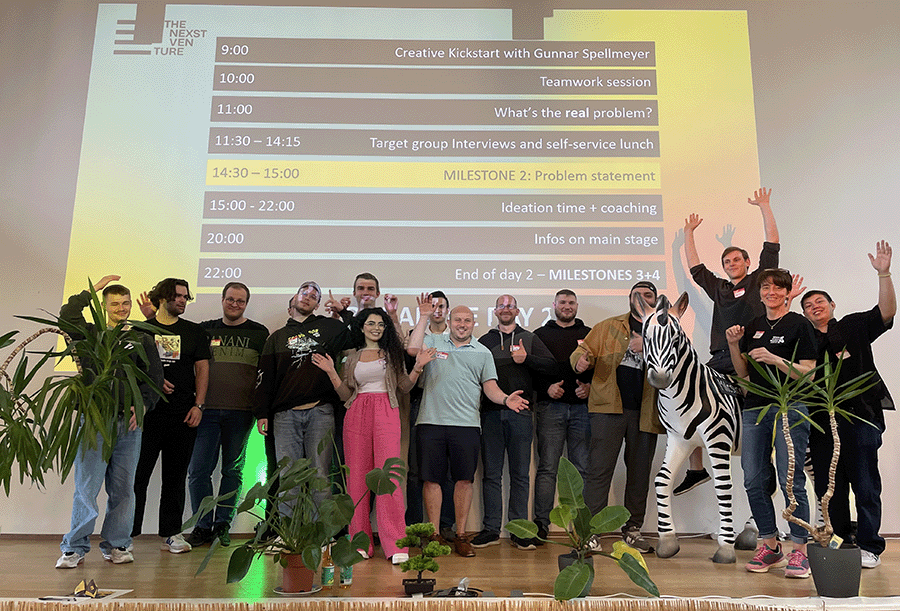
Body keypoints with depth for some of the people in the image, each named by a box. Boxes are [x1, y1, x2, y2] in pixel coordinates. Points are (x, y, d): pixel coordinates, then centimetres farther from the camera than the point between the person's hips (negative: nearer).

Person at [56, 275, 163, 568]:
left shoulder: (142, 339, 13)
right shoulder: (91, 333, 11)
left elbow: (154, 376, 7)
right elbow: (67, 315, -7)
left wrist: (142, 404, -7)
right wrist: (93, 290, -2)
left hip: (129, 420, 2)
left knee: (123, 487, 6)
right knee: (87, 485, -3)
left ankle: (116, 544, 17)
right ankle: (75, 547, 9)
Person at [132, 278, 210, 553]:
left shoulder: (195, 332, 11)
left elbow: (202, 369, 7)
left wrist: (198, 405, -3)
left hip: (183, 416, 1)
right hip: (148, 413, -1)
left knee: (175, 476, 7)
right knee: (137, 473, -1)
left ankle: (171, 534, 15)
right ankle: (126, 533, 9)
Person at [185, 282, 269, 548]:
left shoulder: (260, 333, 8)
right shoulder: (205, 329, 11)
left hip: (241, 412, -1)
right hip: (207, 409, 1)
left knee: (233, 470, 6)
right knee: (198, 470, -1)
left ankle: (223, 525, 18)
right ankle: (203, 526, 11)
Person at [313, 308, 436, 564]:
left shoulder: (392, 353, 13)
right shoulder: (352, 356, 16)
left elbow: (404, 387, 8)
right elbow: (345, 394, 12)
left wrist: (417, 368, -5)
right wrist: (331, 372, 1)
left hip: (386, 413, -2)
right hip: (357, 415, 2)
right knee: (357, 476, 0)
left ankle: (395, 545, -7)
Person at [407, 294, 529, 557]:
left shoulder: (483, 353, 14)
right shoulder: (433, 341, 11)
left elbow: (490, 386, 9)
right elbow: (413, 349, -9)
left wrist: (505, 398, -11)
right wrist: (424, 317, -6)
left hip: (466, 424, 1)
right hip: (431, 422, -1)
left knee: (464, 479, 2)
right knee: (431, 478, 3)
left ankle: (461, 535, 14)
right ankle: (434, 534, 15)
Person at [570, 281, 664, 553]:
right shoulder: (608, 327, 13)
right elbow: (584, 348, 9)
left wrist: (646, 348, -16)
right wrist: (581, 359, -15)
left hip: (646, 412, 2)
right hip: (610, 407, -2)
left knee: (640, 472, 10)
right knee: (599, 468, -6)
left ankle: (632, 528, 23)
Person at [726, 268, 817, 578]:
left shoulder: (799, 325, -1)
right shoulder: (753, 326, 16)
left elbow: (808, 373, -7)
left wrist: (775, 360, -20)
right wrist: (733, 345, 1)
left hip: (790, 409, -5)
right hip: (754, 409, 6)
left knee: (791, 480, -7)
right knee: (753, 481, 4)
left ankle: (799, 551, 5)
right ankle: (770, 546, 17)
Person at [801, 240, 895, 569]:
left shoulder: (854, 327, 7)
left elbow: (887, 311, -7)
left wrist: (883, 273, -17)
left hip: (860, 415, -2)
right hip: (822, 422, 3)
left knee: (865, 485, 1)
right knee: (828, 487, 7)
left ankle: (868, 546, 12)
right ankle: (839, 544, 19)